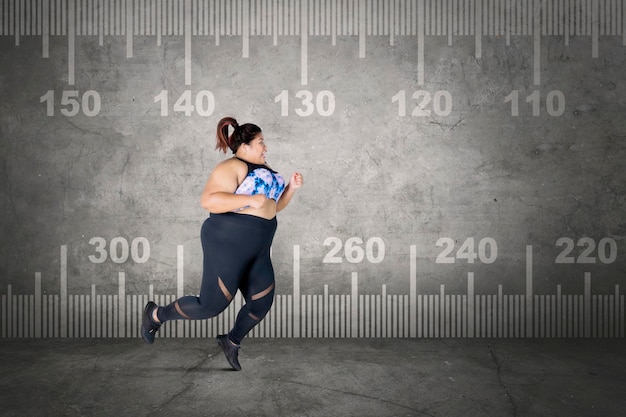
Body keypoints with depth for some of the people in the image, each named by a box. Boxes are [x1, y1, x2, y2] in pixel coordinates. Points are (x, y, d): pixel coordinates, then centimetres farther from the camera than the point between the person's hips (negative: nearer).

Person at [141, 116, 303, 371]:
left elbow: (274, 205, 18)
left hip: (256, 250, 9)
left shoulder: (263, 169, 13)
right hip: (228, 243, -9)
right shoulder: (233, 167, -14)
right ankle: (156, 314, 20)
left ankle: (232, 342, 35)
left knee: (262, 303, 10)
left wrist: (291, 188, 1)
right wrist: (250, 199, -29)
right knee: (211, 306, -4)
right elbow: (208, 200, -26)